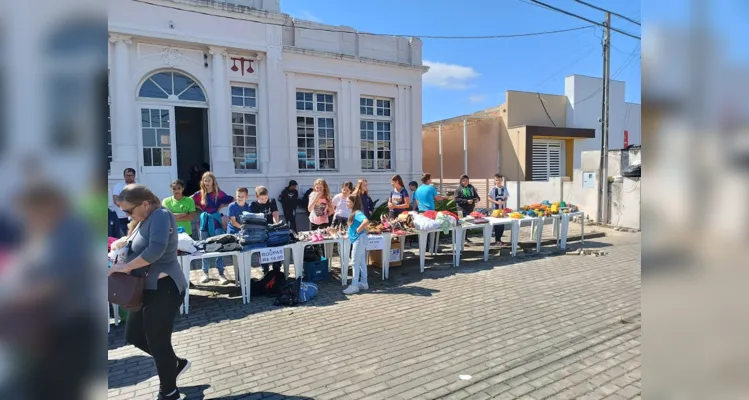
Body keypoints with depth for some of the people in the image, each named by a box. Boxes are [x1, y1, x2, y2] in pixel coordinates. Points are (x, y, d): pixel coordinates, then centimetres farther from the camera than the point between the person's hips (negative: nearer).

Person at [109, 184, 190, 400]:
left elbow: (156, 250, -30)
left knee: (157, 341, 2)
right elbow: (137, 247, 15)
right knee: (134, 336, 17)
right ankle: (175, 364, 35)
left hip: (164, 288, -10)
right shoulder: (144, 220, 13)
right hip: (147, 288, 10)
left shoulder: (161, 216, -17)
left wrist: (126, 267, -22)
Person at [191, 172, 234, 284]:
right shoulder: (199, 194, 2)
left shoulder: (219, 193, -2)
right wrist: (200, 207, 3)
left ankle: (221, 274, 0)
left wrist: (221, 206, -1)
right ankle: (205, 273, 18)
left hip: (216, 222, -2)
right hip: (204, 222, 2)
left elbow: (231, 200, 5)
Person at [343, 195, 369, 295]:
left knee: (355, 263, -5)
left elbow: (366, 221, -38)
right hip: (358, 239, 10)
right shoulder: (355, 212, 11)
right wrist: (350, 234, 12)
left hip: (359, 239, -10)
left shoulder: (358, 213, -19)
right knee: (361, 262, 15)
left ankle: (354, 286, 0)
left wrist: (359, 230, -25)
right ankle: (363, 283, 23)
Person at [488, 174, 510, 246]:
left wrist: (504, 201, -11)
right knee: (496, 224, 0)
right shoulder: (493, 189, -7)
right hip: (495, 209, -3)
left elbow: (506, 197, 11)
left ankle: (499, 238, 20)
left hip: (503, 208, 3)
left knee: (502, 225, 6)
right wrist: (496, 202, -19)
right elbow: (489, 198, -6)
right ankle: (497, 240, 8)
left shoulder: (504, 188, 2)